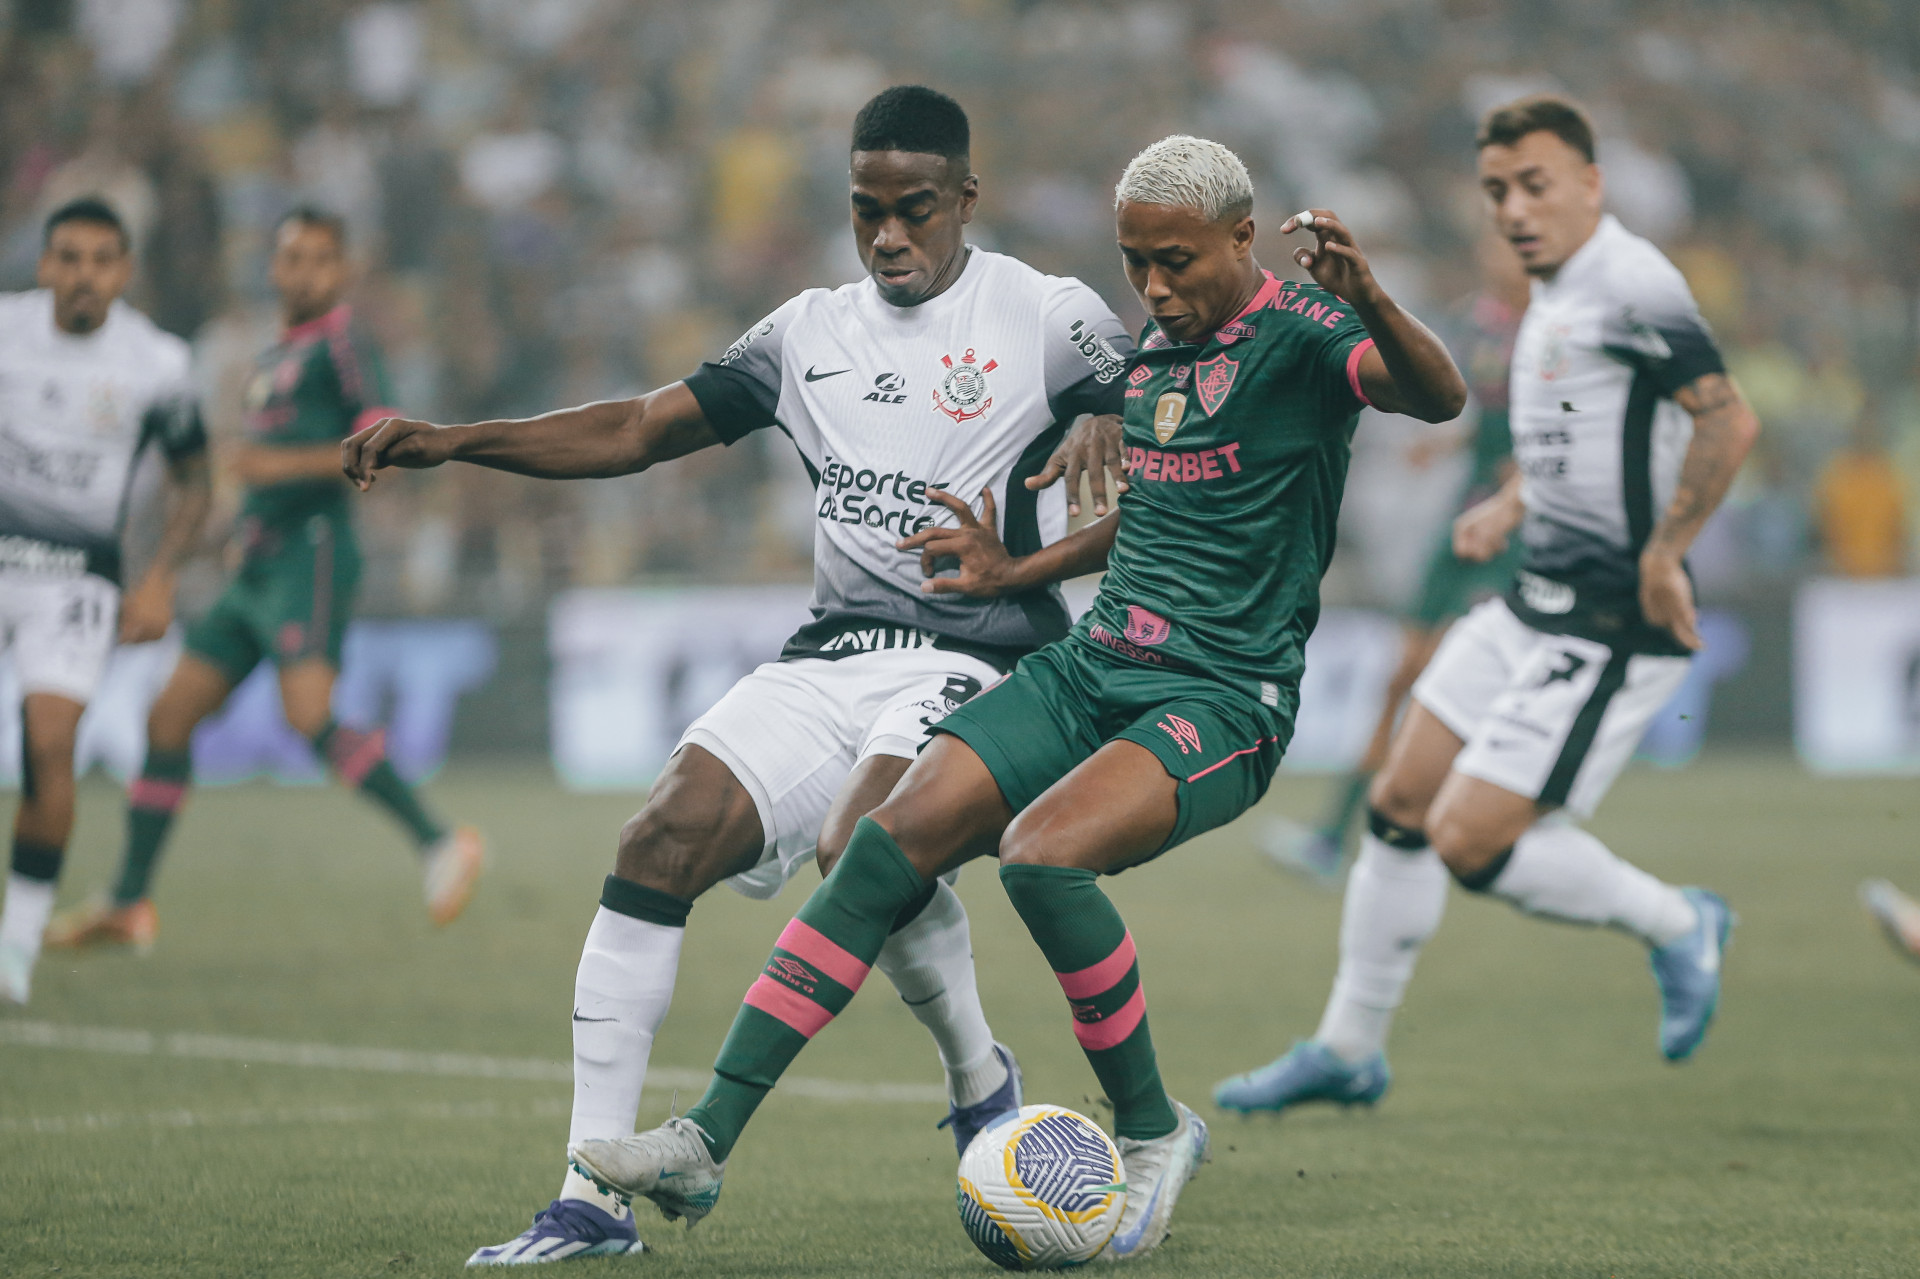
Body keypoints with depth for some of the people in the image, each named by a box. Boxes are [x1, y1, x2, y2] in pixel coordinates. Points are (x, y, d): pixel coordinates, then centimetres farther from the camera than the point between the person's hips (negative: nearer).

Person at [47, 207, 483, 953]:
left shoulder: (339, 344, -4)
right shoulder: (274, 358, 22)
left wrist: (285, 465, -23)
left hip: (311, 555, -9)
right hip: (260, 564, 9)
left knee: (309, 716, -26)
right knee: (170, 716, 6)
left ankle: (438, 843, -22)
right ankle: (130, 905, 12)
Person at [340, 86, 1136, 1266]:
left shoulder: (1049, 317, 0)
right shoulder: (811, 334, 16)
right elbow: (638, 431, 16)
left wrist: (1027, 566, -16)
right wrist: (452, 442, 5)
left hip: (974, 660, -5)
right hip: (829, 660, 5)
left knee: (861, 853, -32)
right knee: (663, 840, -15)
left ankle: (981, 1080, 0)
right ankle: (594, 1201, -13)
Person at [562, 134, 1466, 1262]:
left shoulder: (1297, 333, -8)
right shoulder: (1155, 342, 16)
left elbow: (1438, 397, -29)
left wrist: (1371, 305, -46)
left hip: (1224, 703, -7)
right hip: (1093, 664, 7)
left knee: (1042, 854, -31)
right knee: (894, 840, -11)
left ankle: (1153, 1130, -9)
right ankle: (708, 1139, -13)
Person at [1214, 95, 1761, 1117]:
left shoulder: (1629, 286, -17)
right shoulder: (1553, 296, 14)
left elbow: (1729, 420, -26)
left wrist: (1663, 555, -24)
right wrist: (1509, 508, 12)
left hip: (1611, 627, -10)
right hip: (1536, 601, 10)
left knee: (1470, 841, -12)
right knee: (1400, 806, 11)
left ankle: (1675, 927, 10)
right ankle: (1348, 1051, 24)